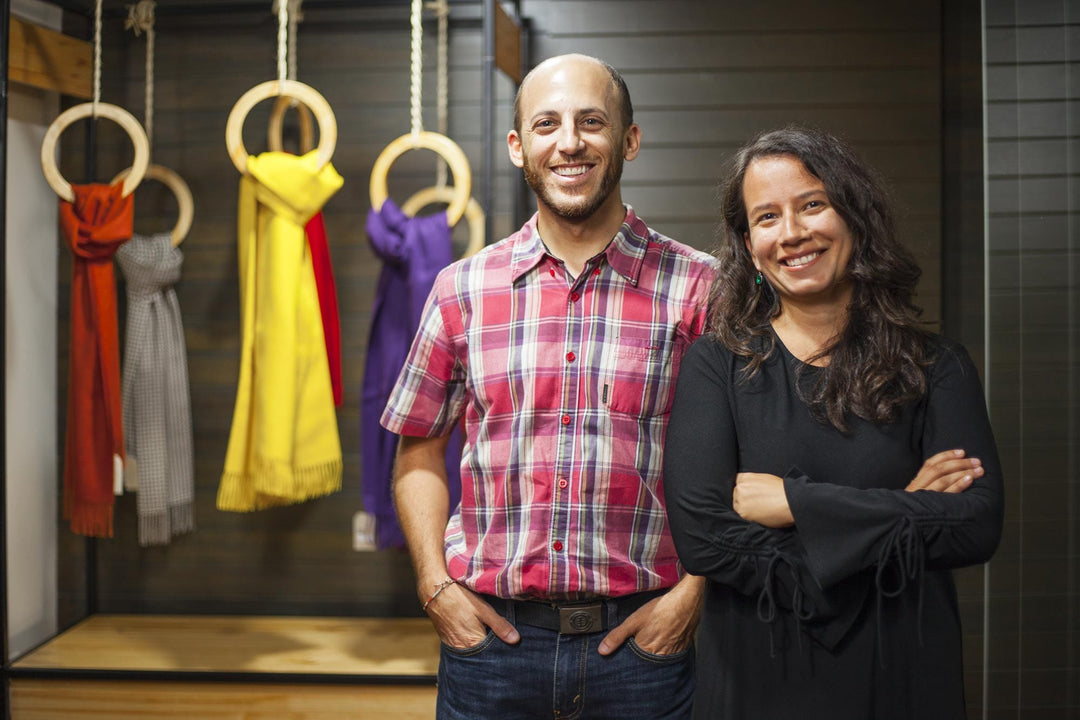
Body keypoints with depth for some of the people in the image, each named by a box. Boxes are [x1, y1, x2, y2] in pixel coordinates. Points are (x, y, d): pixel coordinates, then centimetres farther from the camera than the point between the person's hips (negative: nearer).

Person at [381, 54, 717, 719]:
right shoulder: (462, 290, 4)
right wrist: (435, 585, 0)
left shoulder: (698, 288, -2)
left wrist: (690, 594, -7)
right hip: (490, 634, 1)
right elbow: (420, 451, 10)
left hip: (641, 638, -1)